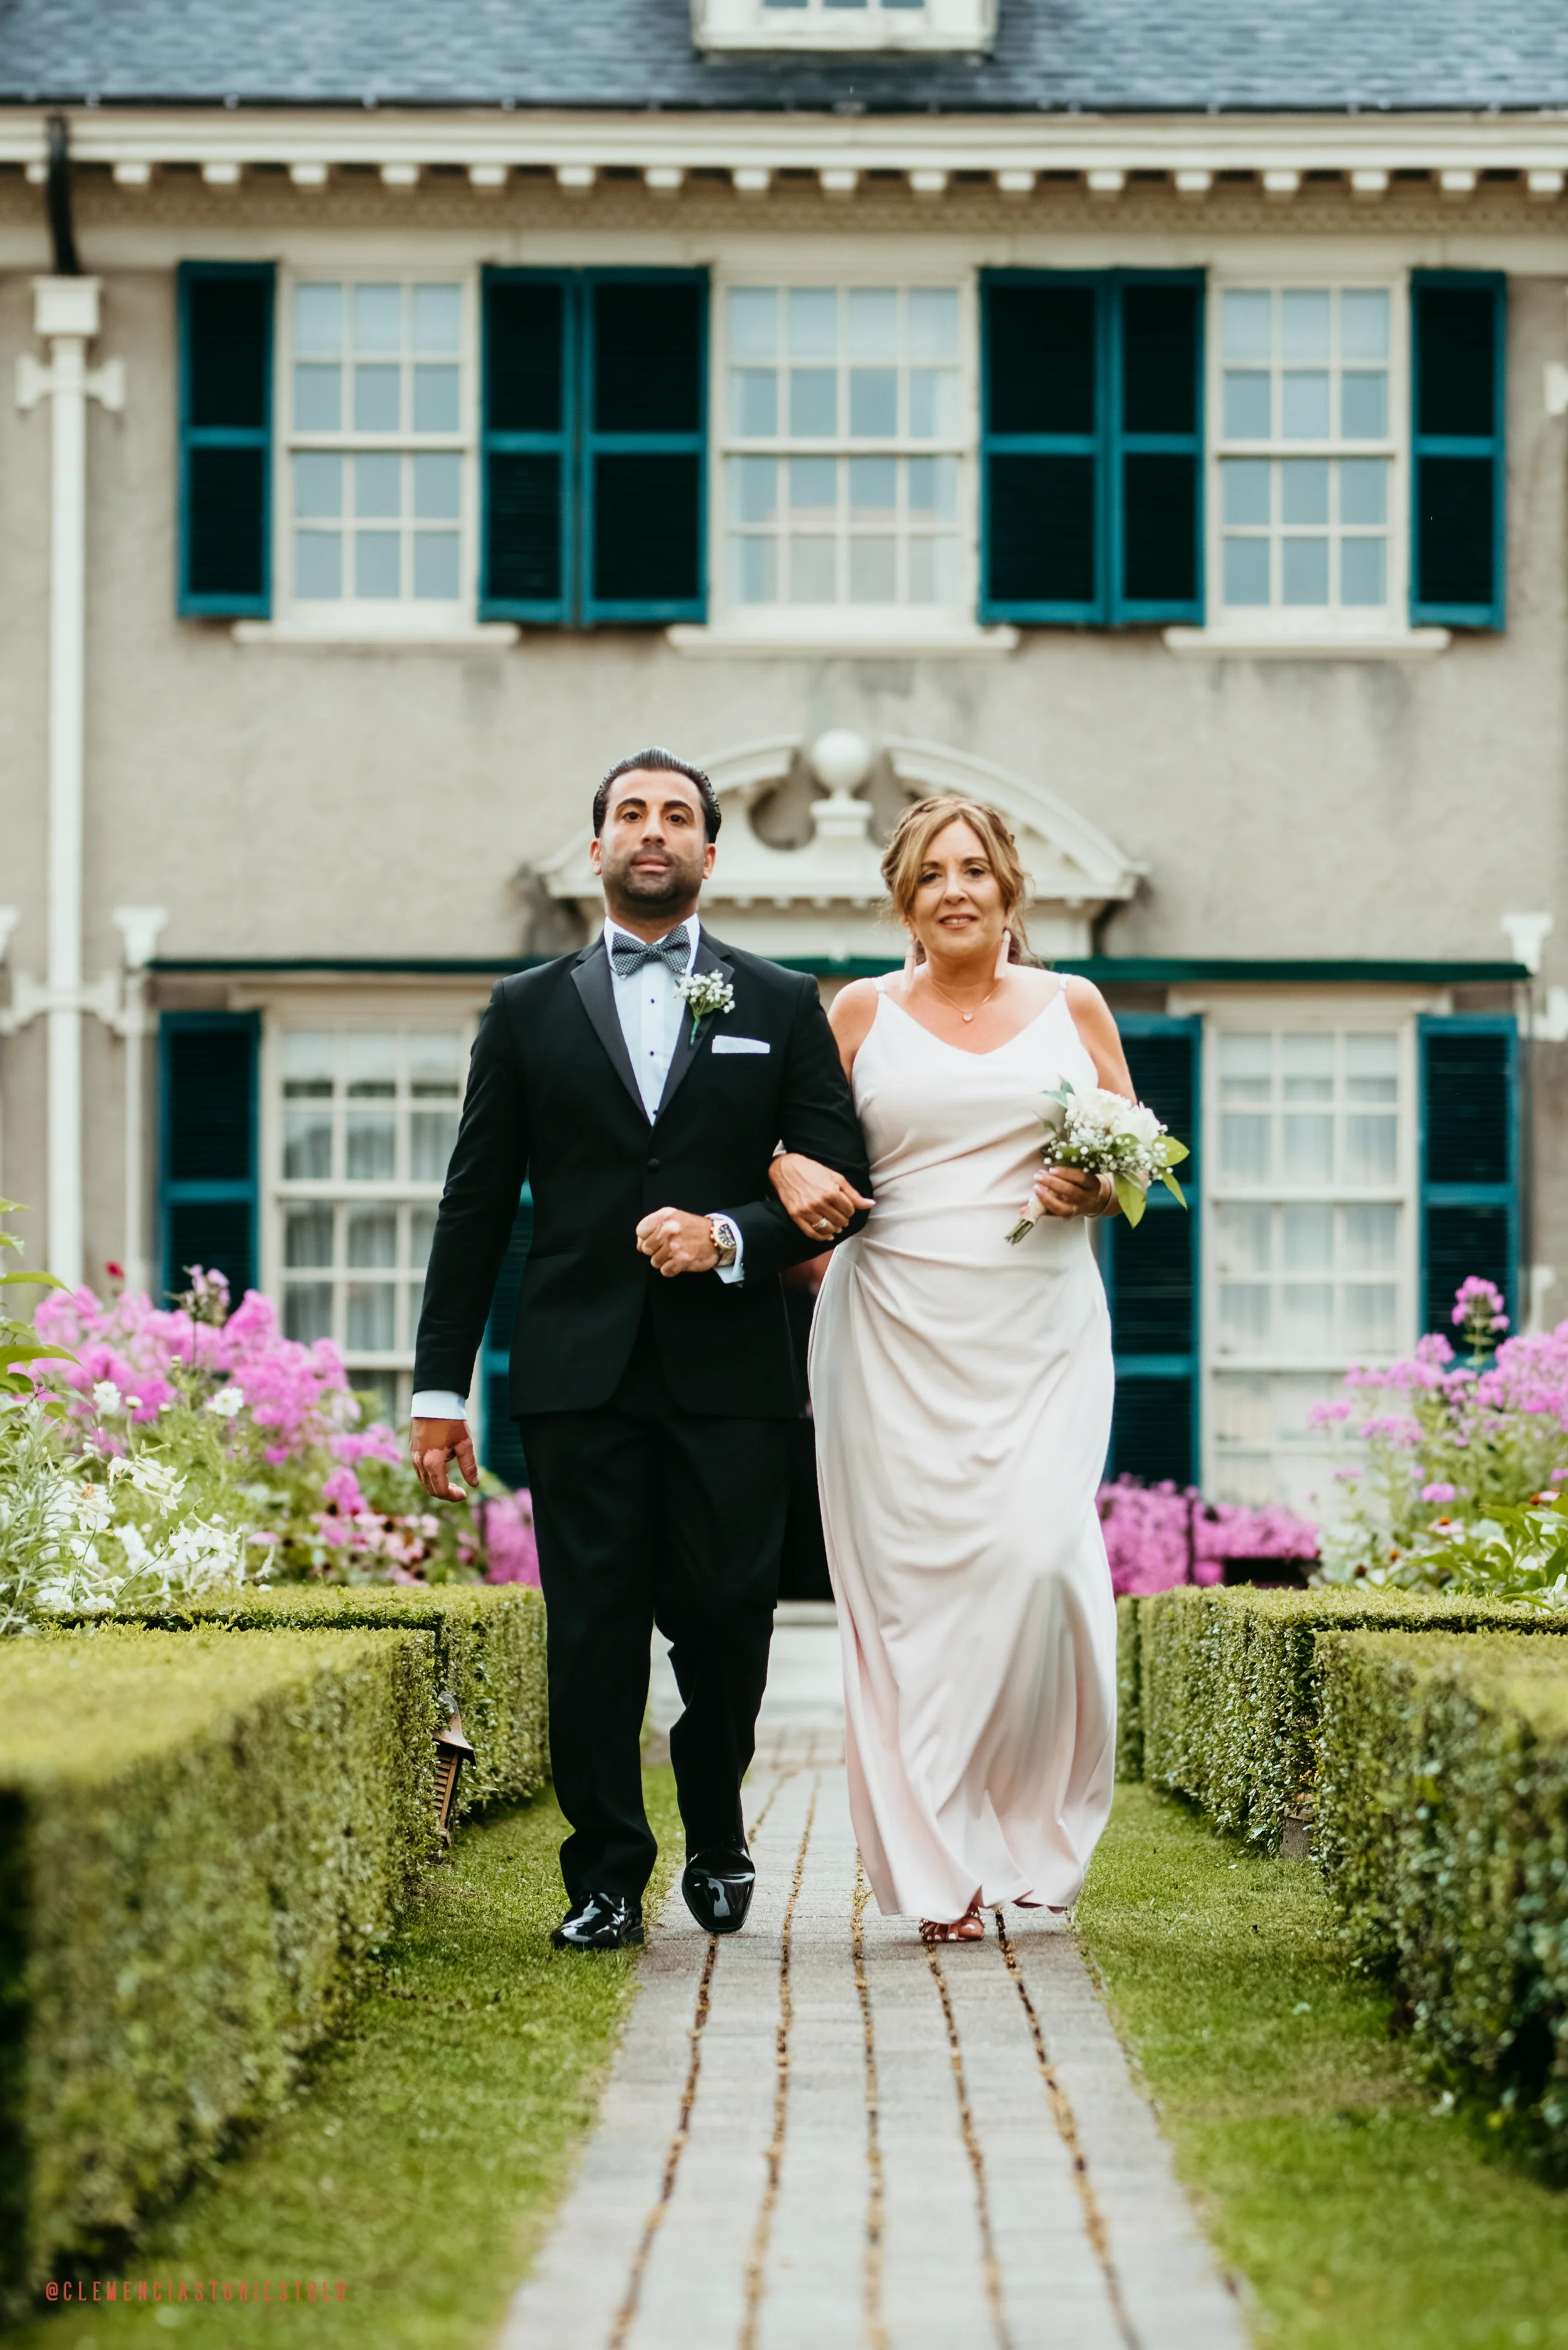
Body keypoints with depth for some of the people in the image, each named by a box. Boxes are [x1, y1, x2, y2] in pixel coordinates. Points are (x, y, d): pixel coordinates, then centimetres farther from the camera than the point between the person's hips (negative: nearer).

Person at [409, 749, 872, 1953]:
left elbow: (840, 1181, 6)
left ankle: (717, 1841, 24)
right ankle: (608, 1876, 5)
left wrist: (731, 1237, -12)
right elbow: (475, 1208, 9)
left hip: (731, 1370, 0)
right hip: (580, 1372, 0)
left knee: (727, 1624, 1)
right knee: (592, 1630, -2)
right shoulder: (530, 1009, 11)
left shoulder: (783, 1005, 10)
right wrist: (441, 1385, 5)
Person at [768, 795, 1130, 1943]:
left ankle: (1038, 1808, 7)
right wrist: (791, 1173, -12)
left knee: (1039, 1552, -16)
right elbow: (788, 1130, 11)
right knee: (910, 1578, -6)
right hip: (899, 1332, 0)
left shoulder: (1073, 1007, 11)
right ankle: (941, 1867, 0)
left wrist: (1097, 1190, -6)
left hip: (1040, 1331, 0)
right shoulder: (864, 1012, 9)